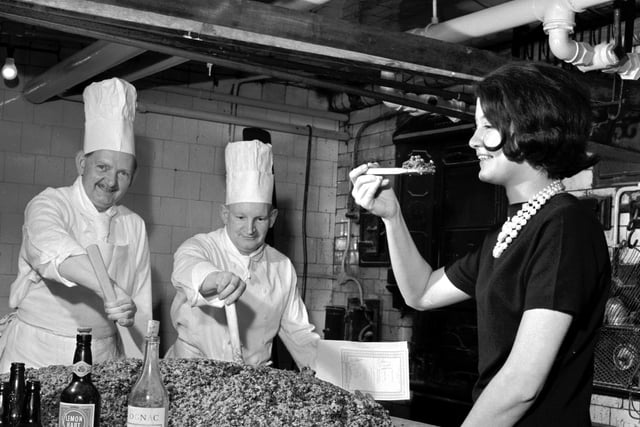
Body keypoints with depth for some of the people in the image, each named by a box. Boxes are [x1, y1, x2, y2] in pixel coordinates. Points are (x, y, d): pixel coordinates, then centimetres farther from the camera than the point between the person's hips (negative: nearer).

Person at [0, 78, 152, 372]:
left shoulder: (134, 226, 9)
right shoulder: (48, 205, -5)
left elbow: (141, 302, 10)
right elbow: (53, 249, -27)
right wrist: (111, 289, -41)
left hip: (102, 358, 3)